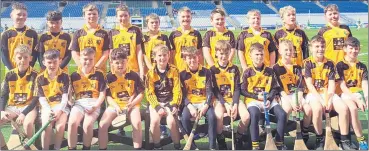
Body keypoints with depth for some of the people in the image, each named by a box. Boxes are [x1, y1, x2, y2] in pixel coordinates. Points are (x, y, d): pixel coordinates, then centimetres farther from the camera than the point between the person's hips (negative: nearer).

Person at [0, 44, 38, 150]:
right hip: (12, 107, 4)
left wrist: (24, 113, -19)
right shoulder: (10, 75, 4)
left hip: (28, 107, -4)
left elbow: (36, 98, -8)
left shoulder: (35, 75, -5)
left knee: (28, 124, -35)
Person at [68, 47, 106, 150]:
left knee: (88, 124, -29)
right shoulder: (74, 75, 11)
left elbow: (102, 94, 0)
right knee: (72, 122, -26)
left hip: (93, 103, -2)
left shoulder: (99, 75, 4)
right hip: (79, 103, 2)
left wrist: (95, 106, -12)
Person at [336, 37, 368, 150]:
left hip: (359, 93, 4)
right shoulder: (340, 65, -1)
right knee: (353, 108, -35)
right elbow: (342, 86, -9)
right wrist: (355, 98, -20)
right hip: (346, 94, -4)